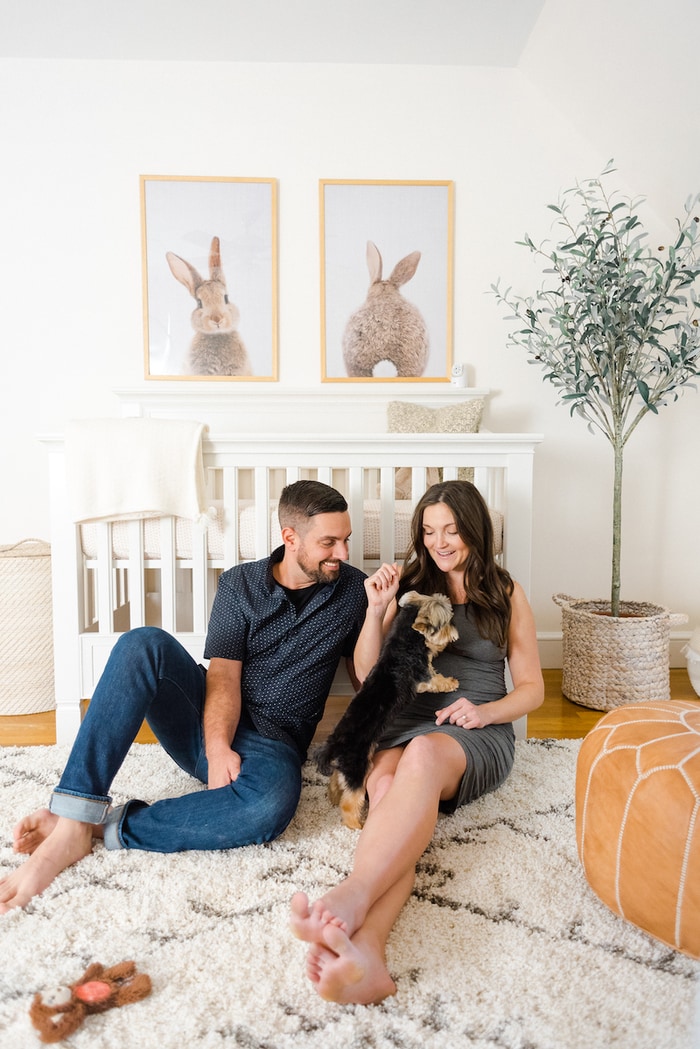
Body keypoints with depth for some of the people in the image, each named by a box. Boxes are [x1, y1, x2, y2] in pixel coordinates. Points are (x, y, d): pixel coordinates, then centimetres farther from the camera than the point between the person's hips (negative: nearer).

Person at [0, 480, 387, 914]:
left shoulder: (351, 589, 5)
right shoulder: (240, 583, 3)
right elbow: (223, 675, -8)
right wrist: (218, 748, -23)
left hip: (272, 743, -1)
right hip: (208, 723, 1)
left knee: (272, 804, -38)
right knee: (145, 644, -28)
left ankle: (104, 827, -24)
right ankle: (74, 822, -31)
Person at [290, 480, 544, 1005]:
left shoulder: (507, 594, 13)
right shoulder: (409, 587, 16)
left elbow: (532, 688, 14)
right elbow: (368, 675, 14)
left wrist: (484, 711, -7)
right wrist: (376, 612, -2)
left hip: (479, 735, -1)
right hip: (401, 726, 1)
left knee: (424, 753, -38)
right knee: (386, 783, -35)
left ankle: (351, 897, -54)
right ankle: (366, 948, -57)